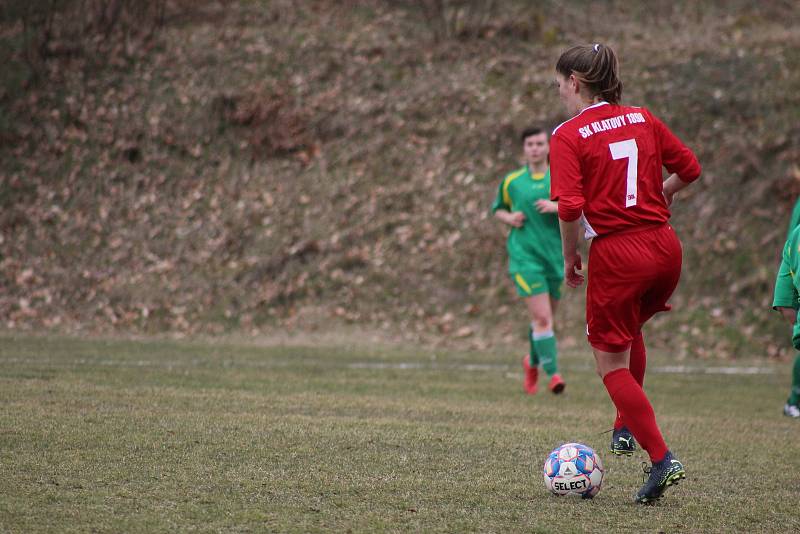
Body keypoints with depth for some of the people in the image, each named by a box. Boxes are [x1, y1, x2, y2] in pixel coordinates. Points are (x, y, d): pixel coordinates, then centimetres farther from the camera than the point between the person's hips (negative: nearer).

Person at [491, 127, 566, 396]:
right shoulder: (512, 181, 6)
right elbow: (497, 208, 20)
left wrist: (557, 207, -18)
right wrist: (509, 218, -1)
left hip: (556, 255, 2)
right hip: (525, 255, -2)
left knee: (544, 318, 13)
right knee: (542, 318, -14)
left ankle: (533, 362, 38)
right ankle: (553, 373, -12)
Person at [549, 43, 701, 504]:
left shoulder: (569, 135, -8)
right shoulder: (642, 119, 8)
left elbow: (570, 207, -17)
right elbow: (689, 168, 14)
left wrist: (570, 258, -2)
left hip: (616, 255, -6)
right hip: (666, 248, 6)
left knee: (611, 363, 7)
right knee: (630, 330, 33)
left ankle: (662, 459, -4)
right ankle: (627, 428, 33)